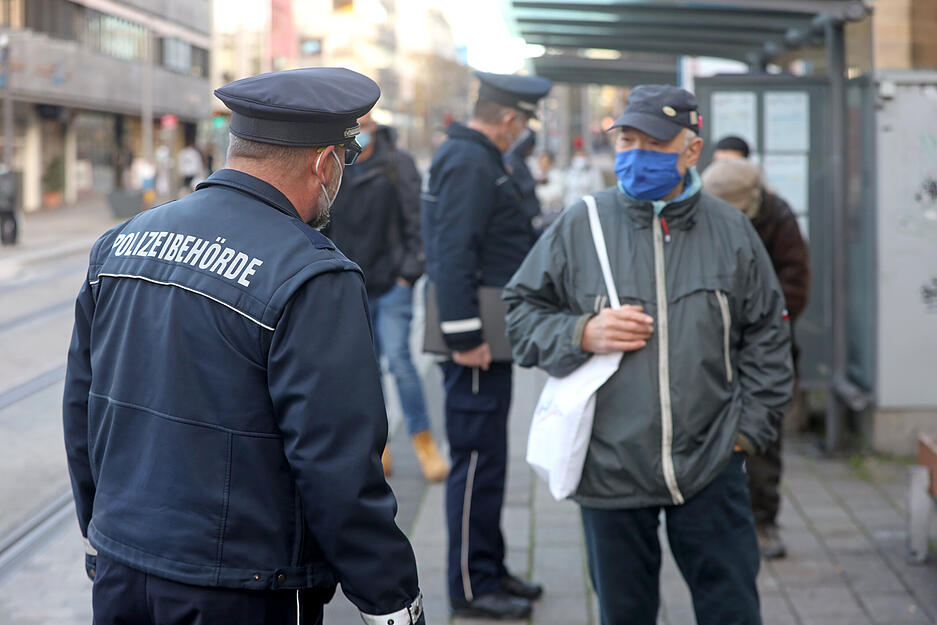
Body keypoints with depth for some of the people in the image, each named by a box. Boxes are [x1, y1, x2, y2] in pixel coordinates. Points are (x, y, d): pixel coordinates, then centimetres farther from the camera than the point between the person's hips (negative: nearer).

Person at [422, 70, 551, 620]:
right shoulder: (468, 163, -16)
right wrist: (465, 336, -24)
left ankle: (489, 570, 28)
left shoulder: (478, 159, 17)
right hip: (478, 340, -11)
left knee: (487, 457, 17)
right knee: (479, 460, -4)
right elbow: (454, 254, -23)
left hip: (488, 335, 11)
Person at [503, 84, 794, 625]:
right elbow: (521, 311, 6)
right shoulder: (580, 225, -1)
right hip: (610, 472, 0)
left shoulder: (731, 230, 3)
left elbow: (767, 337, 11)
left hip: (710, 468, 0)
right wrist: (581, 334, -13)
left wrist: (748, 428, 4)